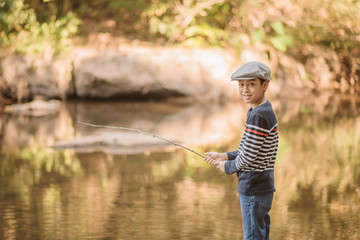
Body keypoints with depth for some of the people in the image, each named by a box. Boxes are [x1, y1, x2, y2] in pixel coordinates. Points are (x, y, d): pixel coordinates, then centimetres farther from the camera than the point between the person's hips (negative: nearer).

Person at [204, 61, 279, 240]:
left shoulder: (259, 116, -20)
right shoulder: (261, 111, 11)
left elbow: (248, 156, -21)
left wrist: (228, 167, -3)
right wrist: (225, 156, 11)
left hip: (254, 190, -10)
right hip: (262, 187, 10)